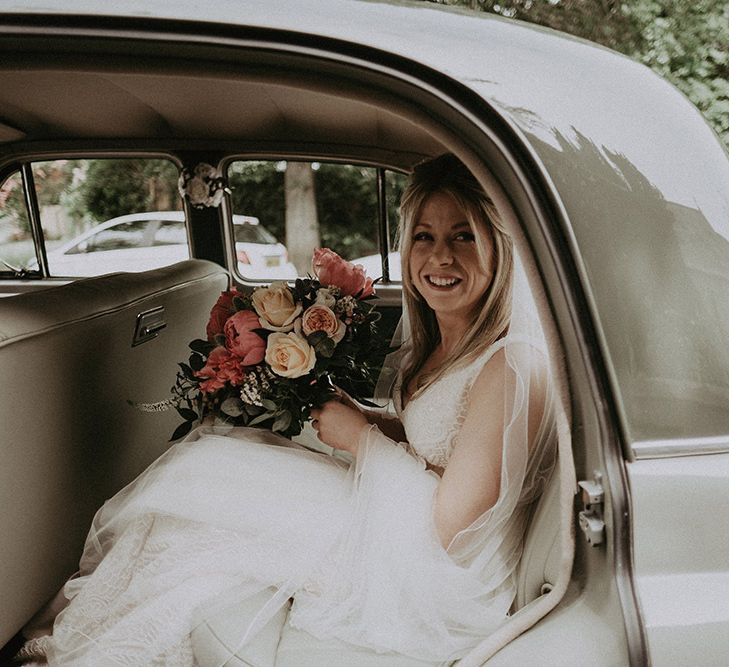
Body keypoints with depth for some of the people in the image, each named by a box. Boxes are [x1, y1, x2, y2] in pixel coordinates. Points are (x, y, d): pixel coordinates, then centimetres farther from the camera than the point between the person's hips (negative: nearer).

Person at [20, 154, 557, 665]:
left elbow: (450, 523, -24)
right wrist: (364, 418, -1)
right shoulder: (440, 346, 4)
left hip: (441, 582, -9)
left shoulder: (512, 365, -24)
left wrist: (360, 437, -14)